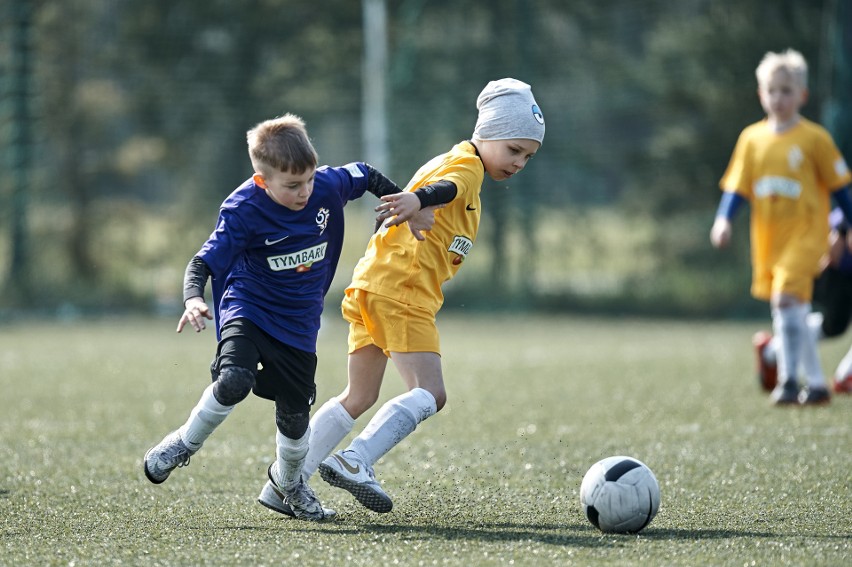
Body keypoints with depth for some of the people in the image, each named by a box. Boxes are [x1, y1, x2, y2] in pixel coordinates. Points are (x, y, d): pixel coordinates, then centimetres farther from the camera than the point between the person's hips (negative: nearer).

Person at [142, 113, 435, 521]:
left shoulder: (328, 186, -12)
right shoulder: (243, 210, -24)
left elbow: (367, 176, 9)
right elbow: (205, 261, -27)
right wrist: (193, 299, -46)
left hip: (298, 323, 4)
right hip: (248, 309, -4)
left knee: (295, 416, 8)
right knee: (234, 381, -31)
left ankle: (288, 483, 40)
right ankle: (185, 444, -4)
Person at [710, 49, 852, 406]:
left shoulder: (814, 138, -5)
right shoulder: (752, 138, 6)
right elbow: (737, 186, 8)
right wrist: (723, 219, -7)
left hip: (805, 234, -5)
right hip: (768, 239, 5)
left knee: (786, 299, -21)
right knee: (794, 315, 10)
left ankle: (789, 381, -16)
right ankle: (816, 383, 20)